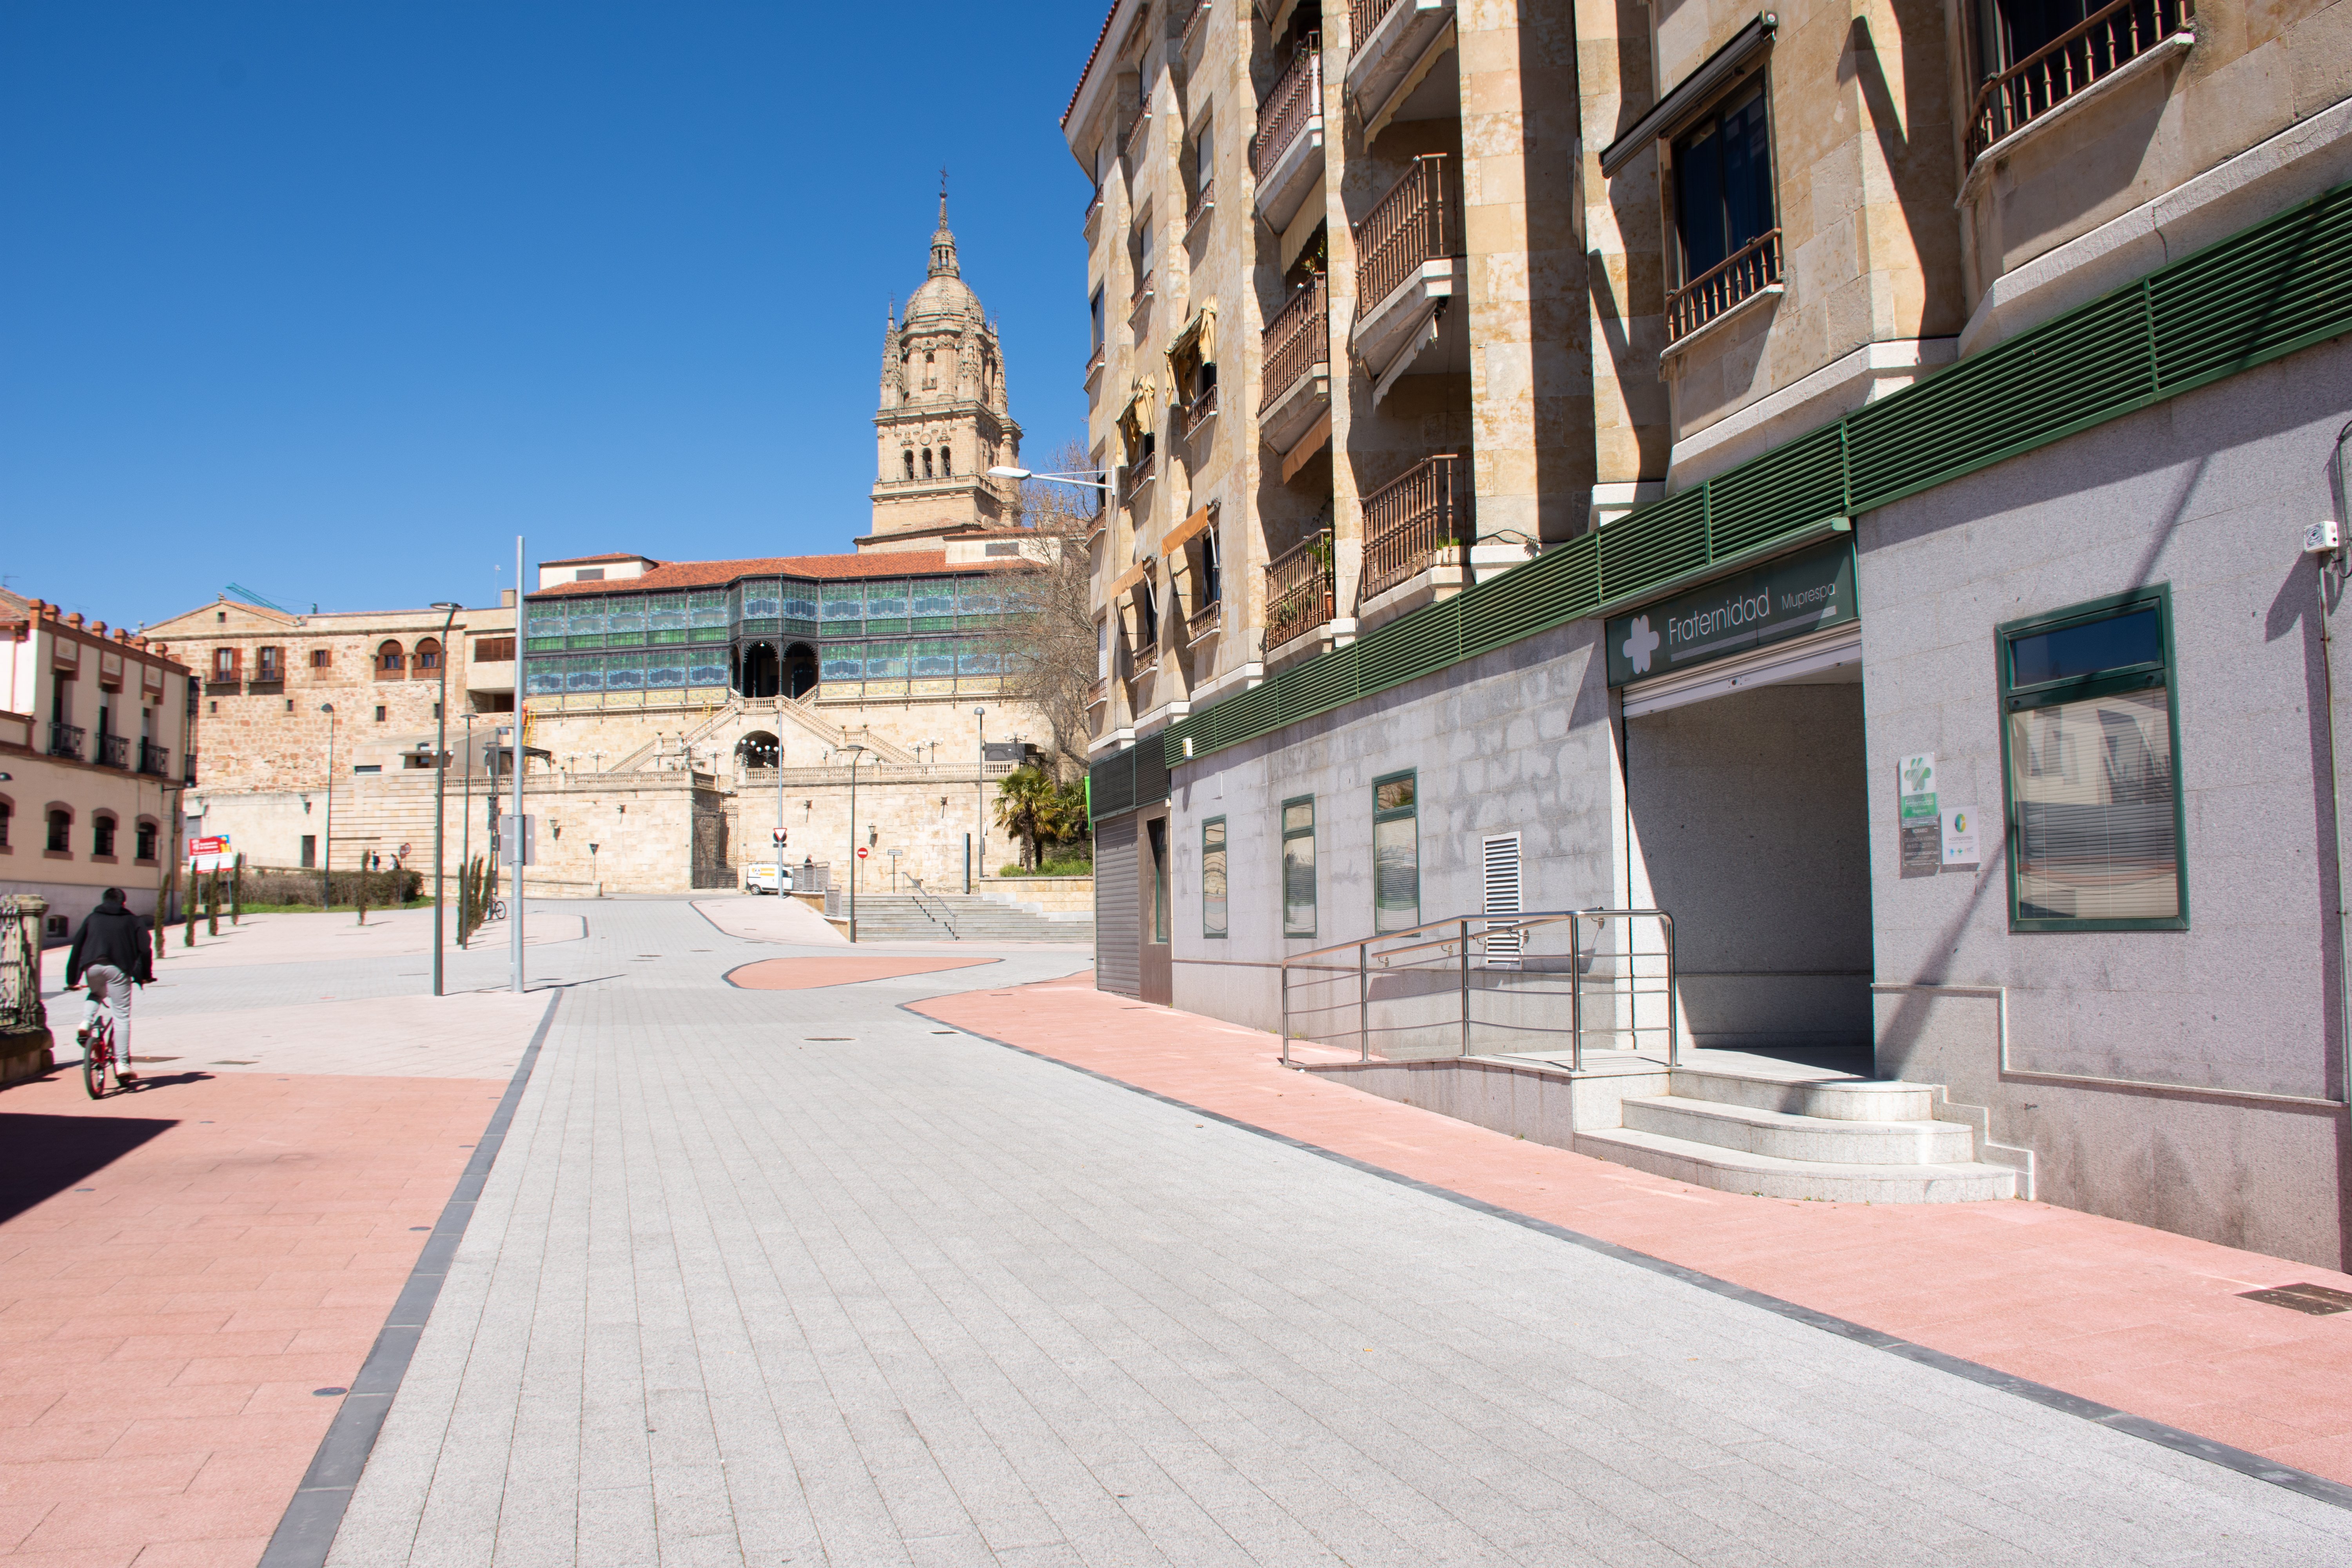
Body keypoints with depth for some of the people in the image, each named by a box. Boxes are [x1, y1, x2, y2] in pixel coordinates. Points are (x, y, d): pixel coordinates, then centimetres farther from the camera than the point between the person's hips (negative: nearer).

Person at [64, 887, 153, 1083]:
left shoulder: (92, 918, 24)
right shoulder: (132, 920, 20)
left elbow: (77, 947, 19)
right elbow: (144, 948, 8)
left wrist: (72, 979, 22)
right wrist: (145, 975, 17)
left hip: (92, 967, 2)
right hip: (118, 968, -2)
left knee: (97, 994, 35)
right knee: (122, 1017, 0)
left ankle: (86, 1023, 8)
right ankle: (122, 1064, -6)